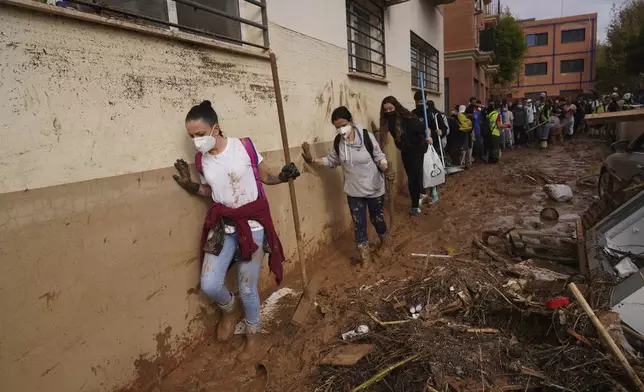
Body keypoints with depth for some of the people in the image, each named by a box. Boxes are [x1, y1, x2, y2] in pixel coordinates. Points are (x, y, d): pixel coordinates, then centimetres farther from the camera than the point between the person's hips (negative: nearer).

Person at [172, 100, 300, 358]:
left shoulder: (244, 146, -12)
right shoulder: (201, 160, -1)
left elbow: (264, 177, 1)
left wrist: (283, 177, -18)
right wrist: (189, 186, -4)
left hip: (252, 224, -3)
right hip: (221, 225, 4)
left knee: (247, 289, 5)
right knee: (209, 285, -7)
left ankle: (253, 332, 33)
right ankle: (229, 309, 30)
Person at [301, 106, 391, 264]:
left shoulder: (366, 136, -17)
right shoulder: (338, 141, -7)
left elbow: (379, 157, -9)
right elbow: (332, 161, 7)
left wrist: (387, 170, -28)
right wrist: (312, 160, -5)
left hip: (374, 188, -2)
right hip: (354, 191, 2)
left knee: (377, 218, 16)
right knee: (358, 224, 8)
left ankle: (384, 241, 49)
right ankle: (364, 255, 25)